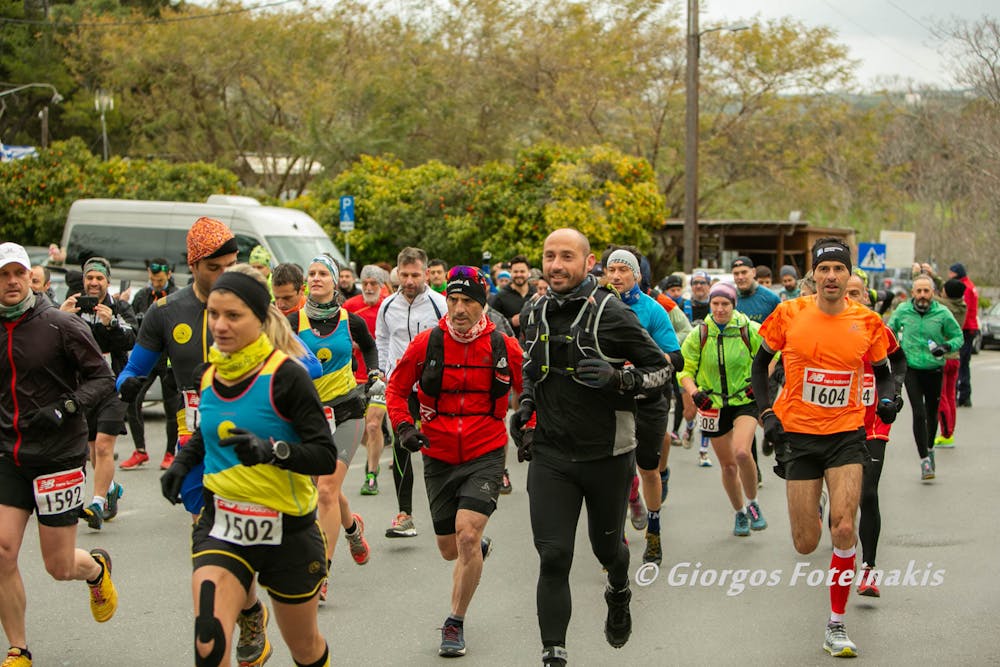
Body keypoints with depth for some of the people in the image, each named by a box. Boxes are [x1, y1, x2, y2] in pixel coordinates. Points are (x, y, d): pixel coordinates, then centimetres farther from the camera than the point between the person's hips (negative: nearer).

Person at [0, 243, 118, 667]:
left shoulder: (61, 325, -9)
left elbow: (103, 379, -7)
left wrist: (66, 408, -21)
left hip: (59, 457, -3)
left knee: (59, 566, 2)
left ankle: (98, 568, 40)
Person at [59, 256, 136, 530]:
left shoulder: (120, 309, 2)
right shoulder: (73, 308, 7)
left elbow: (132, 341, -11)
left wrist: (111, 324, -27)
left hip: (112, 386, -3)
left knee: (104, 446, -15)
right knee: (93, 450, 14)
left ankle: (98, 504, -13)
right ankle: (112, 488, 38)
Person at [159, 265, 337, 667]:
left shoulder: (285, 376, -15)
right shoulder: (210, 374, 3)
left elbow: (326, 456, -19)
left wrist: (270, 450, -34)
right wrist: (182, 463, 6)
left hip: (287, 530, -3)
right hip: (221, 526, 3)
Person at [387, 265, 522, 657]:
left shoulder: (504, 348, -5)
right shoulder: (426, 344, -5)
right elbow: (396, 388, 7)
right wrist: (403, 426, -8)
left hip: (486, 456, -2)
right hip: (439, 458, 2)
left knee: (467, 532, -21)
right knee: (450, 549, 11)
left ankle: (456, 623, -4)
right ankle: (480, 547, 50)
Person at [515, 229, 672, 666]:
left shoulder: (611, 314, -11)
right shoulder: (536, 315, 5)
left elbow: (661, 369, -6)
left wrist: (618, 379, -23)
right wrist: (526, 402, 6)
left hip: (607, 453, -2)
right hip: (550, 454, 3)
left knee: (607, 545, 17)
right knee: (553, 557, -7)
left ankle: (619, 592, 52)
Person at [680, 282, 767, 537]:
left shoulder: (750, 330, -8)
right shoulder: (699, 335, -6)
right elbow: (685, 369, 2)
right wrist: (694, 393, -15)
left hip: (745, 400, -2)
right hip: (713, 404, 2)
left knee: (741, 452, -26)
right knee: (728, 465, 8)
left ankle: (753, 504, -2)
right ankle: (740, 514, 30)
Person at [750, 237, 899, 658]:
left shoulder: (867, 323, -3)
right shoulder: (790, 315, -5)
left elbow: (882, 372, 13)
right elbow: (759, 363, 8)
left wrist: (887, 398, -8)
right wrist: (766, 413, -1)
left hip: (846, 436, 0)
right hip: (798, 434, 0)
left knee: (844, 528, -17)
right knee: (806, 544, 2)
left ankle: (837, 625, -2)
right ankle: (809, 510, 43)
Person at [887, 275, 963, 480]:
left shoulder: (942, 313, -7)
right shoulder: (902, 310, -4)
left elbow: (958, 336, 2)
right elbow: (891, 330, 13)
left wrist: (947, 346, -16)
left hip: (934, 369, 1)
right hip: (911, 369, -1)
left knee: (932, 413, 15)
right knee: (918, 414, -11)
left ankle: (930, 449, 40)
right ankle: (924, 460, -6)